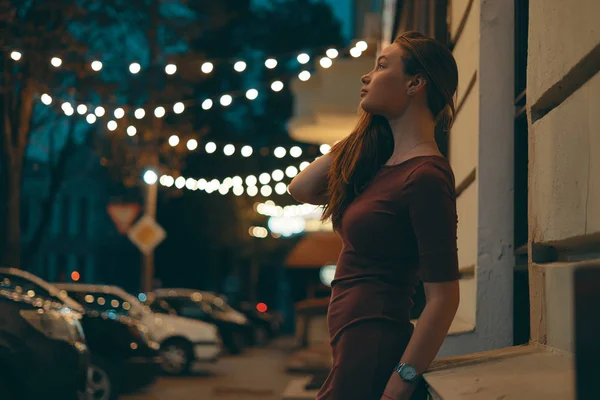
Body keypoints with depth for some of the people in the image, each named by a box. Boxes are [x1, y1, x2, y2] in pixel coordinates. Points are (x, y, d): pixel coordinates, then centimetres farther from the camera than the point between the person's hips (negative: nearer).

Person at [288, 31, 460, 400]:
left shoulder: (426, 176, -16)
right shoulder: (382, 162, 11)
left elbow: (444, 297, -19)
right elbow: (301, 188, 16)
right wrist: (351, 142, 10)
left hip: (372, 356, -9)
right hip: (352, 351, 9)